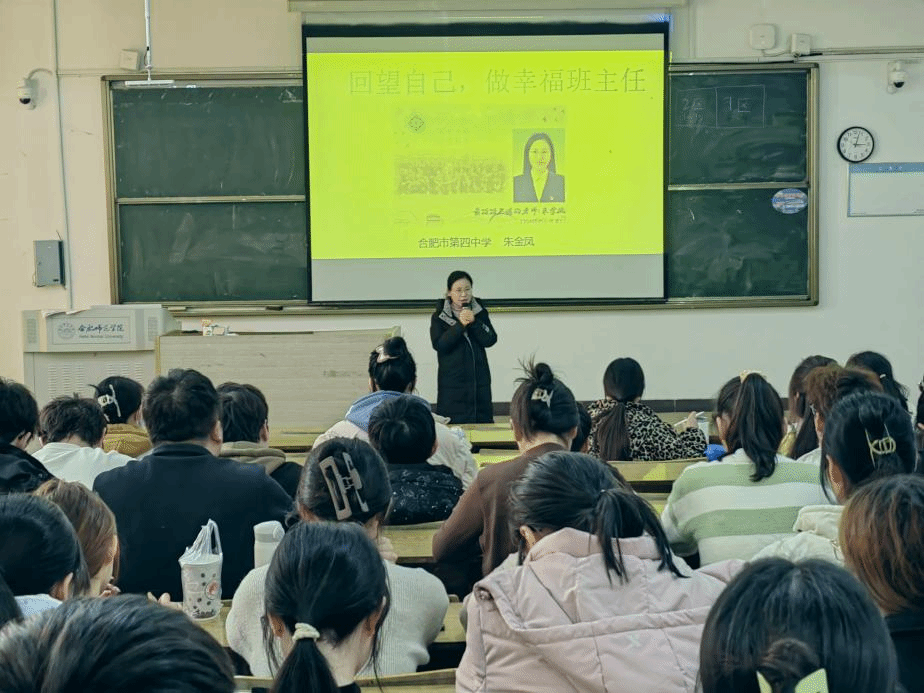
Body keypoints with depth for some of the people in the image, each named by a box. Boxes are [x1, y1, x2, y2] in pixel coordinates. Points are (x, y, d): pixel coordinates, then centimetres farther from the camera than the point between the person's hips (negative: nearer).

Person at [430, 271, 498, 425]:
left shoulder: (480, 313, 8)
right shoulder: (439, 317, 1)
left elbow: (490, 340, -2)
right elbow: (439, 345, -12)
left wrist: (474, 322, -15)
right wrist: (460, 325, -18)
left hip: (480, 379, 3)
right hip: (453, 381, -3)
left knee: (483, 421, 5)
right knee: (454, 424, -4)